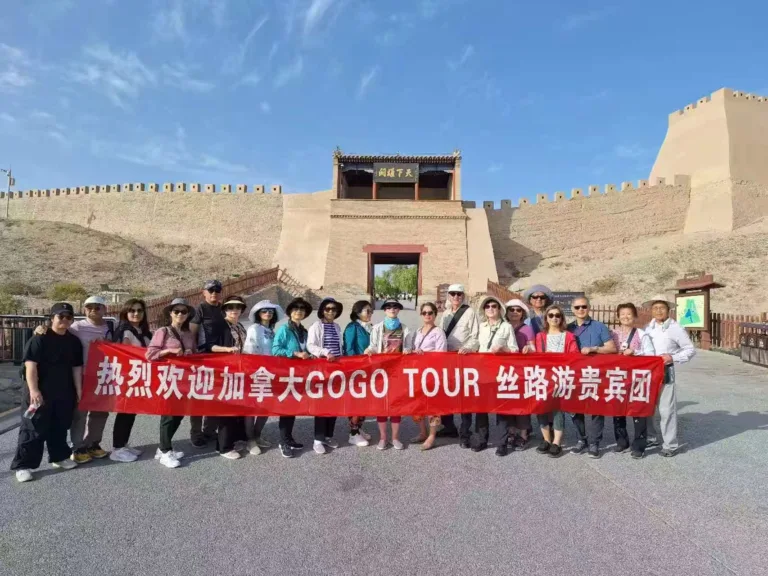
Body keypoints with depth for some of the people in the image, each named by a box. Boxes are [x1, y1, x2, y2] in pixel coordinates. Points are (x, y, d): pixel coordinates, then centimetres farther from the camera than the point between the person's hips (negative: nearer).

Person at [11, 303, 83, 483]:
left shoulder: (74, 341, 6)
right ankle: (23, 465, 11)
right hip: (40, 393, -5)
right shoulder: (39, 338, -11)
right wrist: (33, 390, -23)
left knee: (60, 428, 16)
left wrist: (78, 390, 7)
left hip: (64, 394, 5)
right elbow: (30, 365, -16)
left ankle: (59, 457, 29)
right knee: (33, 429, 0)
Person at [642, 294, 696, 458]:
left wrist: (673, 358, -16)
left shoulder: (676, 328, -5)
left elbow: (690, 350, -3)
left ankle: (670, 445, 14)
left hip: (665, 372, -5)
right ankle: (649, 437, 29)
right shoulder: (647, 328, 9)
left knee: (666, 409, 0)